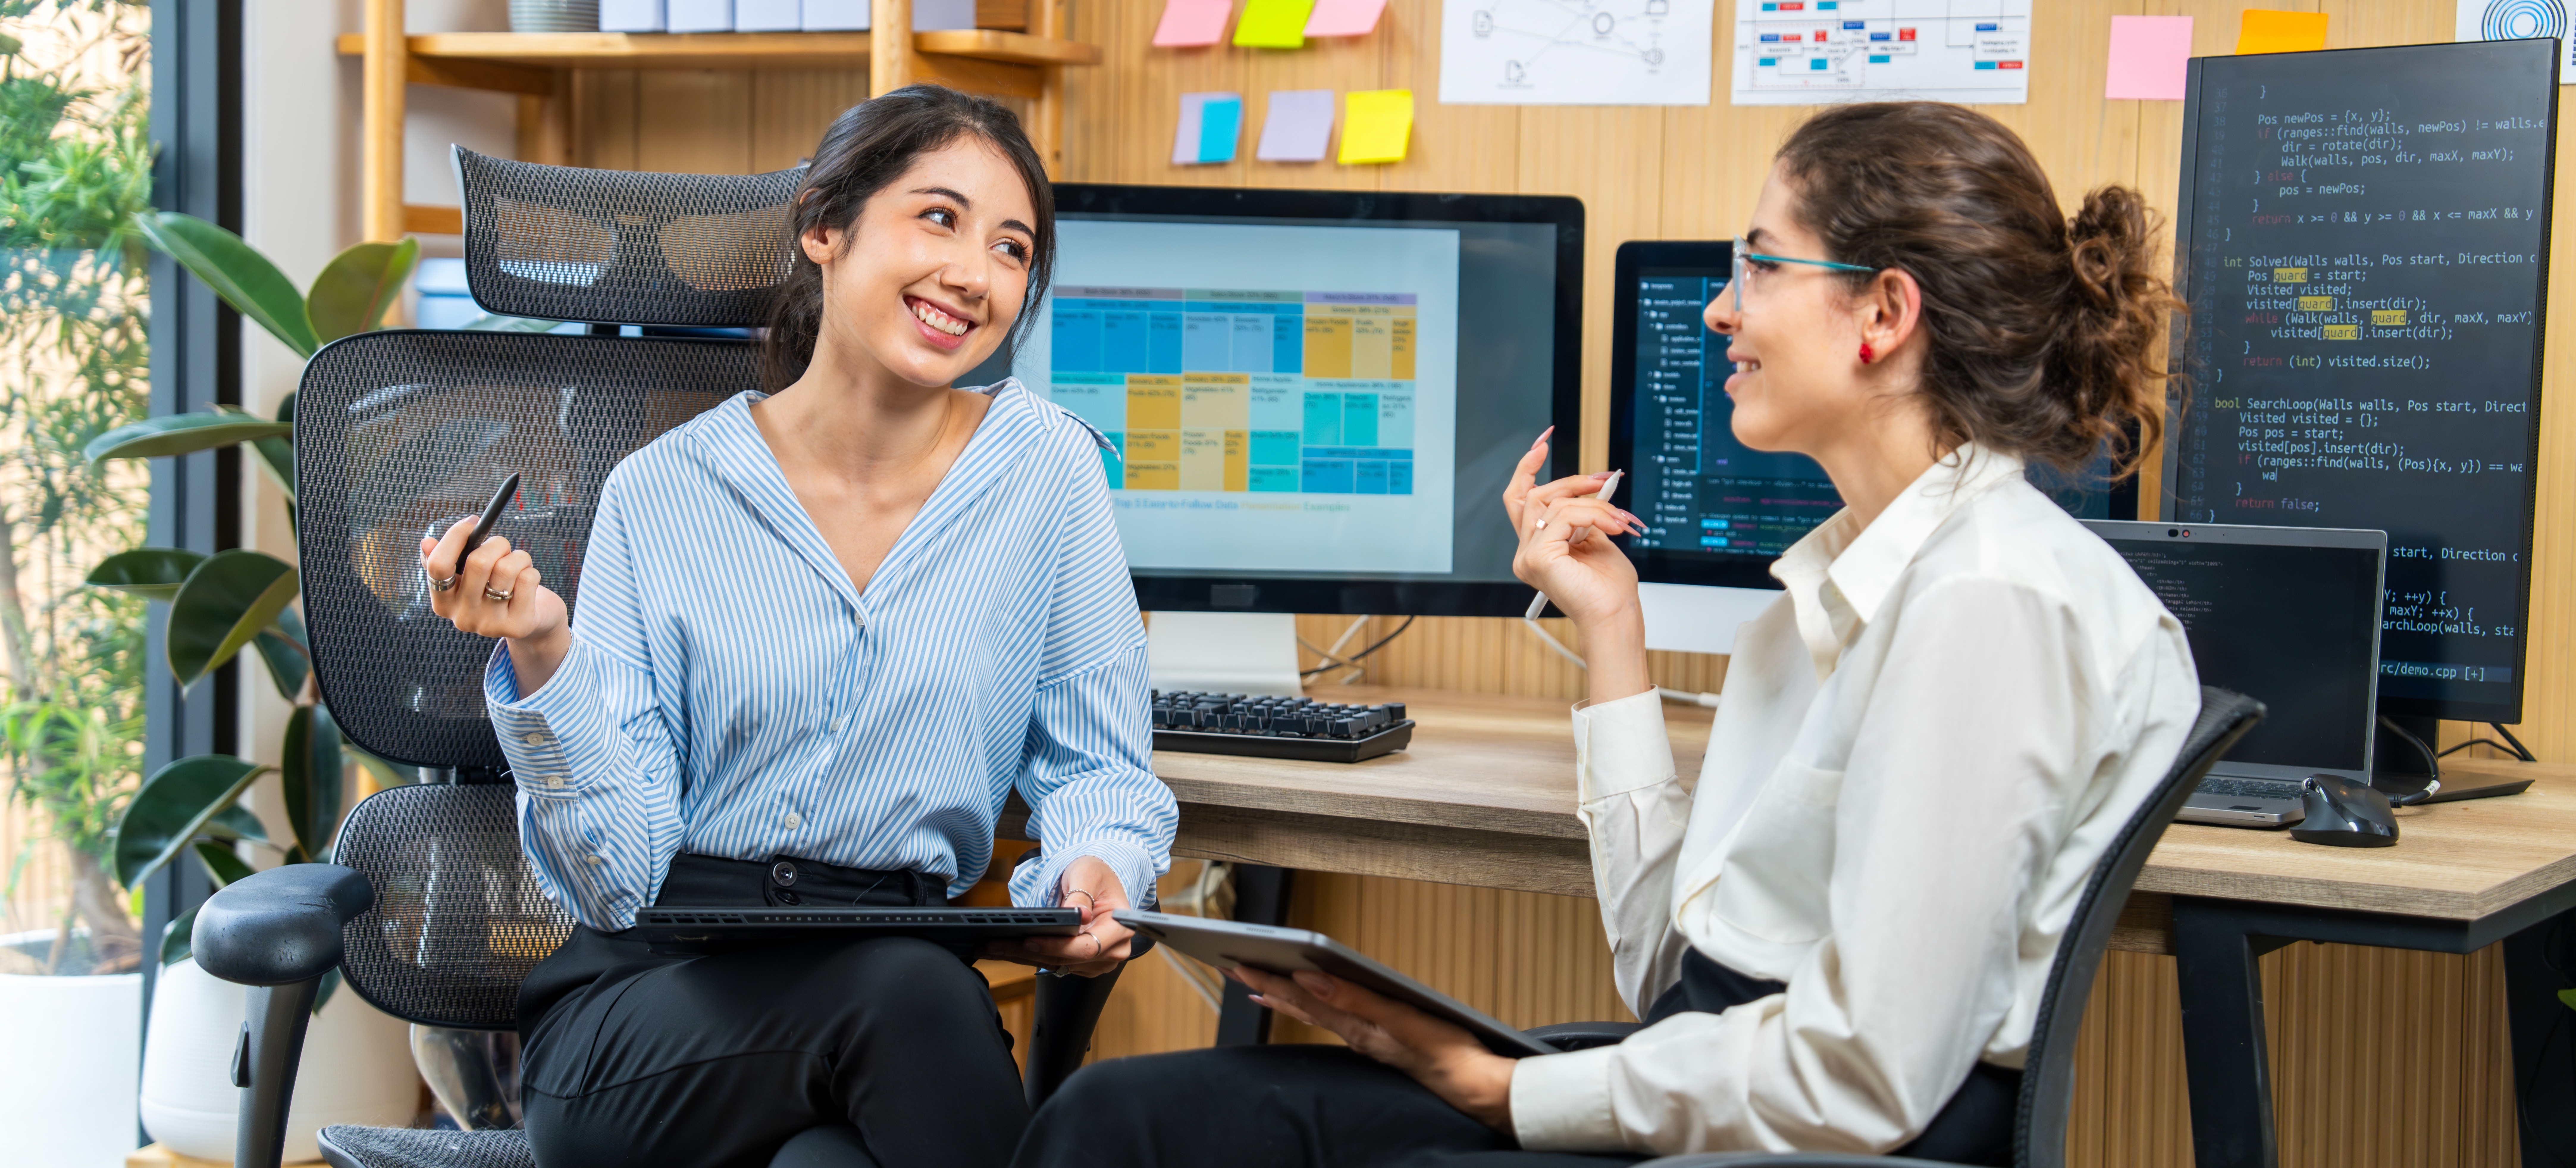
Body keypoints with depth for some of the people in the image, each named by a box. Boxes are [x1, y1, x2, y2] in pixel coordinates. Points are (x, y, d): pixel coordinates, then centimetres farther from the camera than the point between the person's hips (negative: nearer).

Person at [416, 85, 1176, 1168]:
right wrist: (544, 658, -17)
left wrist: (1095, 870, -11)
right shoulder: (660, 494, 1)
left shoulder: (1046, 470, 3)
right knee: (910, 990, -32)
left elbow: (1096, 765, 11)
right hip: (653, 991, -1)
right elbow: (619, 881, -3)